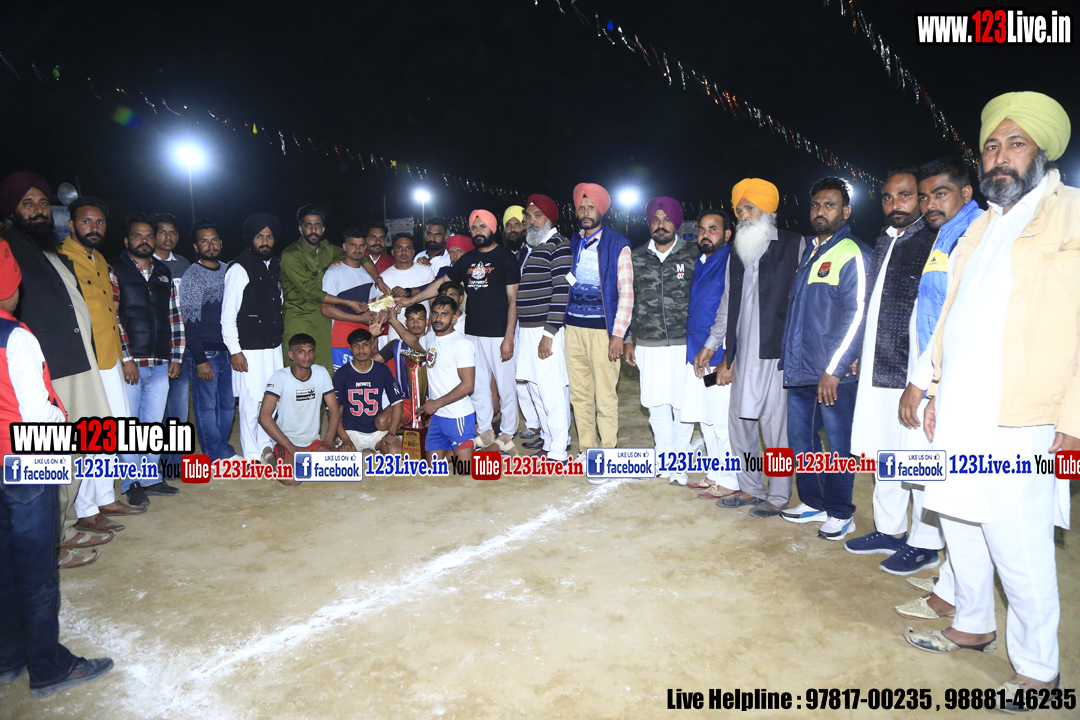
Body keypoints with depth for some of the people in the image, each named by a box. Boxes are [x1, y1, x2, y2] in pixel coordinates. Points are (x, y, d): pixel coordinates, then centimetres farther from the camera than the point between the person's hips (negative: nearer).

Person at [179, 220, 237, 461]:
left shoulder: (229, 271, 10)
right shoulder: (192, 276, -7)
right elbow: (190, 323, -10)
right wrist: (200, 360, -14)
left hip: (229, 351, 6)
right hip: (205, 353, -5)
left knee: (228, 403, 11)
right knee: (206, 405, 2)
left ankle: (220, 449, 24)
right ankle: (219, 454, 11)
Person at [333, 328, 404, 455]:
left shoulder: (382, 371, 4)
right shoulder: (342, 373, 0)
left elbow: (397, 402, 5)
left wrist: (391, 432, -8)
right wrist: (345, 439, -14)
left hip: (378, 430, 1)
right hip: (351, 432, -1)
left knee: (396, 451, -28)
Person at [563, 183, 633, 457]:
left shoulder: (617, 244, -2)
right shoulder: (572, 243, 13)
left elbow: (626, 291, -6)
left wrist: (618, 334, -13)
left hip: (603, 328, -5)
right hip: (573, 326, 5)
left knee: (605, 396, -2)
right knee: (579, 394, 9)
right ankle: (585, 450, 21)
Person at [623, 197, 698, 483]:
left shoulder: (693, 254, 2)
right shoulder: (636, 258, 10)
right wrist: (628, 339, 9)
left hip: (684, 344, -2)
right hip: (648, 345, 3)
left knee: (682, 405, 1)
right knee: (656, 405, 6)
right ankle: (665, 460, 21)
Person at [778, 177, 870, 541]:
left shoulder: (853, 254, -8)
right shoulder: (808, 251, 16)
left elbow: (857, 315, -14)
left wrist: (834, 369, -18)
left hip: (833, 374, -7)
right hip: (799, 370, 8)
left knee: (838, 445, 3)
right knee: (799, 439, 14)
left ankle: (840, 513, 18)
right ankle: (812, 502, 29)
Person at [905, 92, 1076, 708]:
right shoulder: (982, 228, 19)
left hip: (1018, 423, -7)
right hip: (958, 418, 7)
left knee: (1019, 551, -1)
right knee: (960, 526, 17)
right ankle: (973, 627, 35)